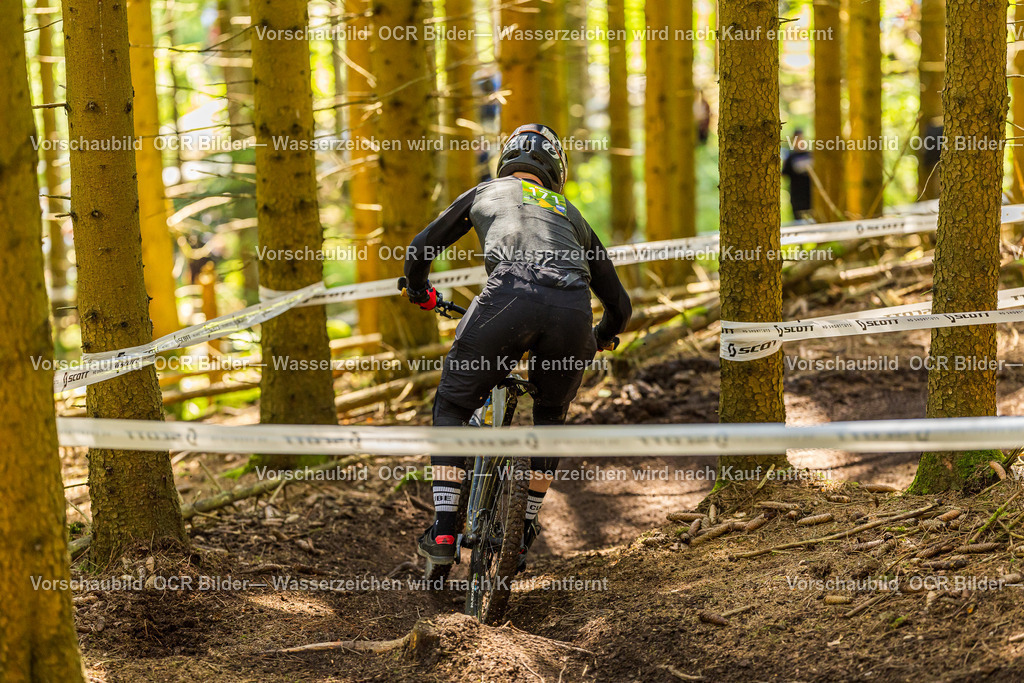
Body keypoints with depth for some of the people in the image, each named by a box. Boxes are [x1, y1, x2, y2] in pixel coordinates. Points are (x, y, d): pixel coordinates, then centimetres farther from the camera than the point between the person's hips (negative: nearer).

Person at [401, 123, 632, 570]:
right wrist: (600, 340, 60)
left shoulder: (486, 193, 33)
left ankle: (443, 530, 6)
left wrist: (419, 294, 56)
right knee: (551, 416, 29)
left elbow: (419, 251, 35)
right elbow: (619, 307, 39)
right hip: (573, 309, 3)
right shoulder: (573, 215, 38)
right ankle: (527, 529, 30)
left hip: (511, 295, -2)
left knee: (452, 406, 16)